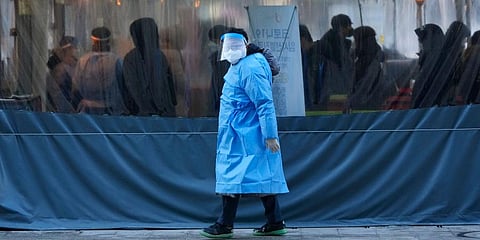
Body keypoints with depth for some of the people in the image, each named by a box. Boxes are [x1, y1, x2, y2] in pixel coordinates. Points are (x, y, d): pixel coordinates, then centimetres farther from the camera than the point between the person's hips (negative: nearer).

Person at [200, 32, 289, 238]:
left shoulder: (249, 68, -17)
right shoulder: (237, 67, 15)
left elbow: (264, 103, -21)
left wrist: (270, 135, -23)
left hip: (243, 138, -10)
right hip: (237, 135, 10)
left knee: (232, 178, -4)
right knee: (262, 177, 10)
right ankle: (275, 223, 14)